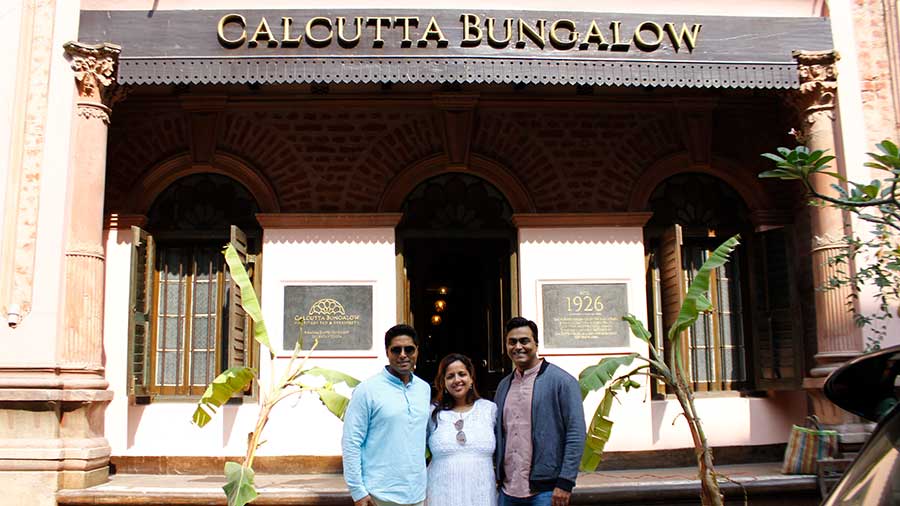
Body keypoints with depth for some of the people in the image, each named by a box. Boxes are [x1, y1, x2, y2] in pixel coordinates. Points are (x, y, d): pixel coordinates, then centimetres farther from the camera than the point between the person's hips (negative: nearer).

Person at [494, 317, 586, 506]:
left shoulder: (562, 381, -5)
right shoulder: (504, 386, 11)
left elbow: (576, 435, -9)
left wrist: (565, 483, -14)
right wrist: (497, 477, 9)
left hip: (546, 490, -5)